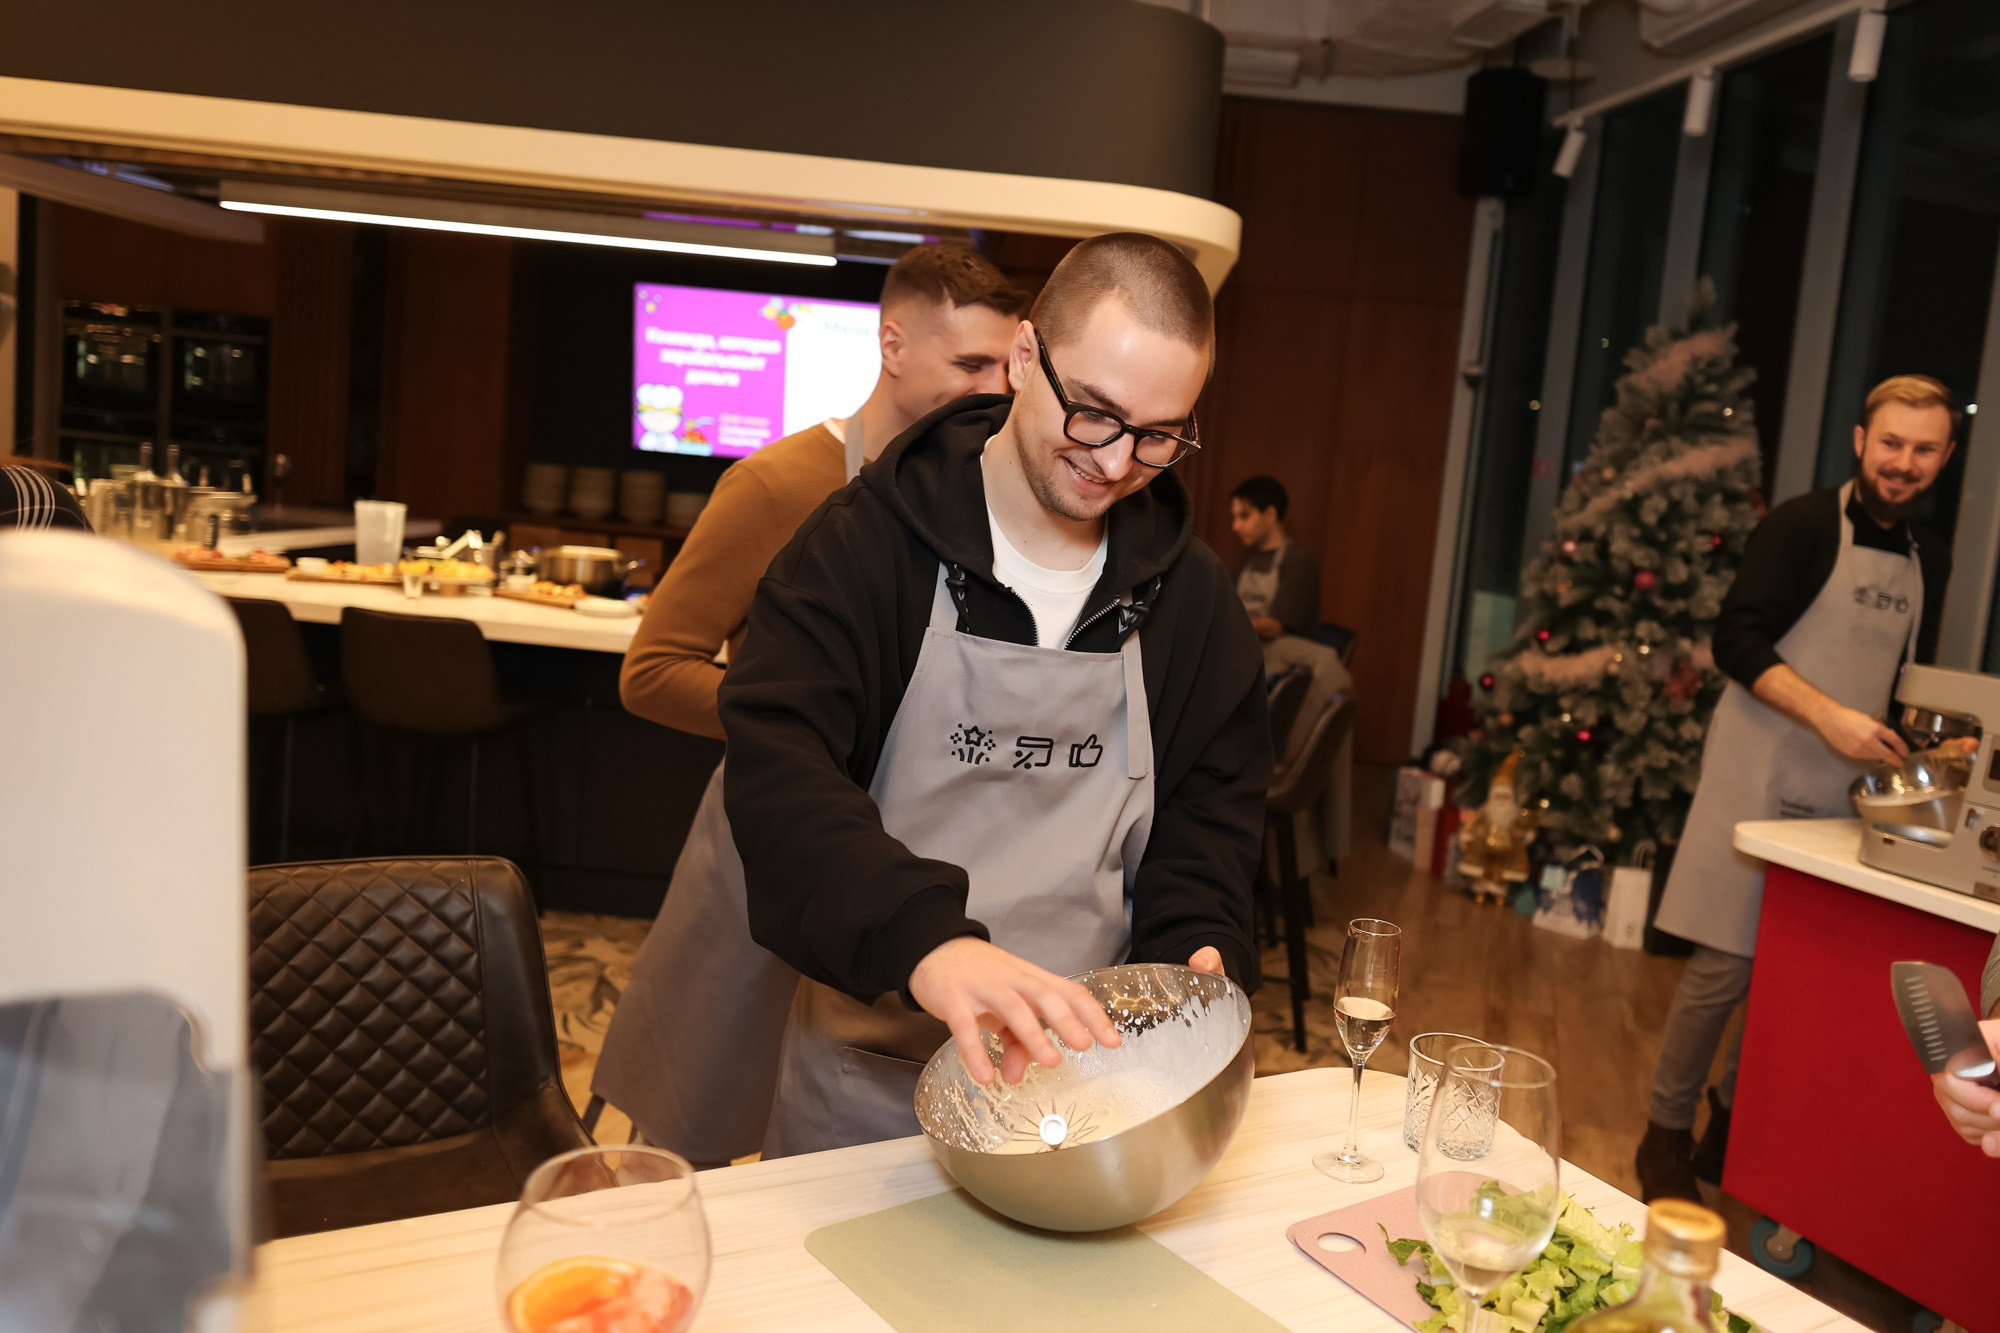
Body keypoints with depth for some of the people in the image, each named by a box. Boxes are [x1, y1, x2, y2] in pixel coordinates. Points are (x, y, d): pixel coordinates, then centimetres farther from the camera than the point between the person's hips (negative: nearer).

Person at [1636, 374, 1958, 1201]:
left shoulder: (1929, 562, 14)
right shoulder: (1804, 526, -5)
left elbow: (1910, 679, 24)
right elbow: (1738, 641, -14)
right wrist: (1829, 717, -24)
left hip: (1847, 793, 6)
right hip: (1763, 782, -6)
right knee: (1725, 965, -4)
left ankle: (1734, 1126, 26)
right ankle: (1667, 1134, 12)